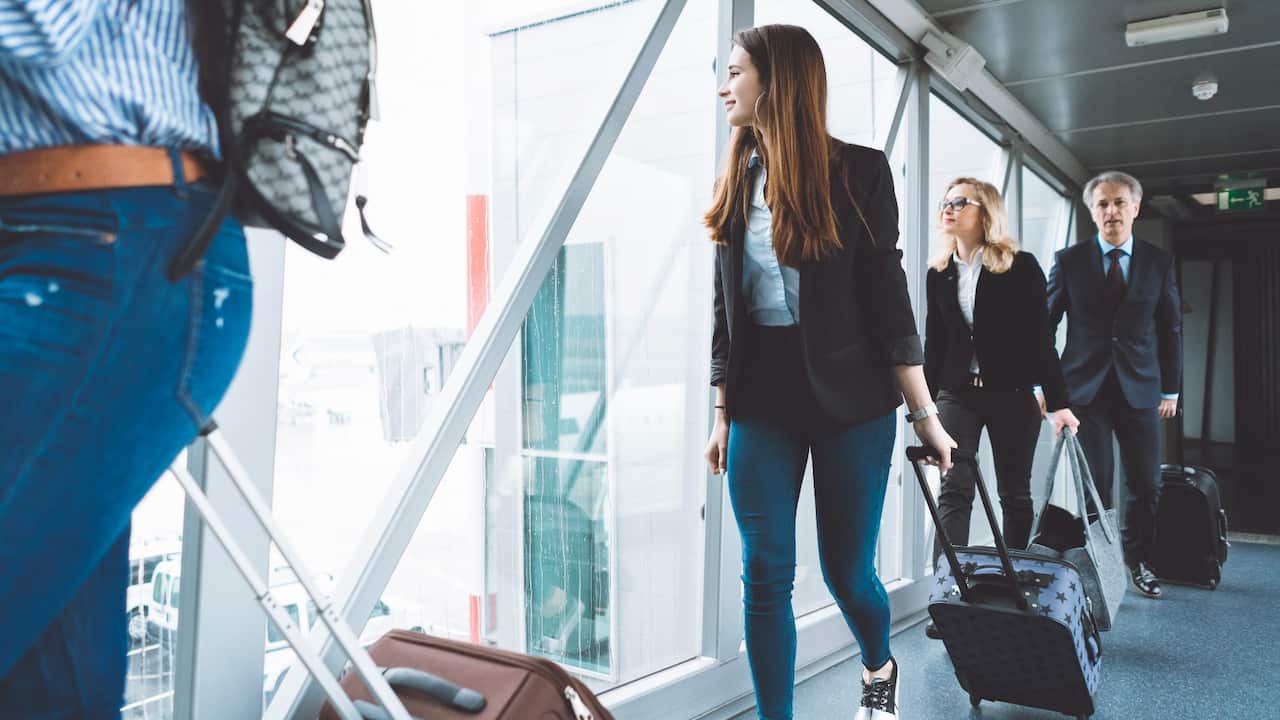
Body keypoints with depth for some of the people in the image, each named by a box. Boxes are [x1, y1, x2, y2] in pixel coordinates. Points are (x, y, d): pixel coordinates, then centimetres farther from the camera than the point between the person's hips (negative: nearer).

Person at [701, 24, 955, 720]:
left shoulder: (857, 171, -2)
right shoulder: (735, 181, 9)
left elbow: (885, 294, -4)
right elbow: (726, 309, 11)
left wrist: (924, 412, -5)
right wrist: (722, 415, 10)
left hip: (850, 401, -3)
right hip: (760, 403, 3)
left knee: (847, 571, 7)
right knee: (765, 576, 0)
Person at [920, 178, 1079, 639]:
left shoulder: (1020, 268, -2)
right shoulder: (939, 273, 7)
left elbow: (1041, 337, -4)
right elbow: (934, 342, 10)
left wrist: (1058, 401, -7)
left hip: (1012, 394, -2)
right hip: (958, 393, 2)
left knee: (1014, 493, 8)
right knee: (954, 490, -8)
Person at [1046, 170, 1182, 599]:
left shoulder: (1159, 262, 6)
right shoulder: (1069, 261, 2)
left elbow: (1171, 328, 9)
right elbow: (1046, 323, 3)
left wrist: (1171, 388, 8)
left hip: (1140, 388, 2)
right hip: (1086, 387, -2)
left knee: (1146, 484, 5)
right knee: (1095, 484, 0)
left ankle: (1136, 560, 25)